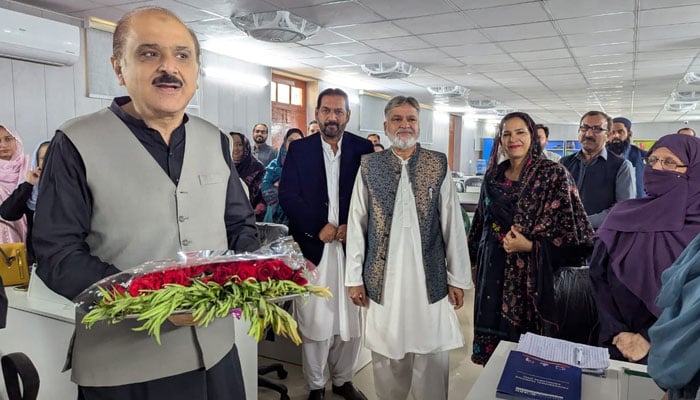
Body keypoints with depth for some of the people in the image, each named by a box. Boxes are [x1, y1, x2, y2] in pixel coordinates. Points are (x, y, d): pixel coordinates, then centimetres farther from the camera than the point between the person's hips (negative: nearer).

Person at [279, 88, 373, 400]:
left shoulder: (363, 149, 5)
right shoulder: (299, 149, 4)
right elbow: (287, 195, -3)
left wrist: (352, 227, -11)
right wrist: (319, 228, -11)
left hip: (351, 245, 1)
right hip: (312, 246, -1)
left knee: (350, 319, 8)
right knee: (314, 320, 2)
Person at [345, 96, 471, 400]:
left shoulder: (439, 165, 1)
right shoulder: (369, 166, 1)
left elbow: (453, 224, 1)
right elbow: (356, 225, 2)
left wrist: (457, 278, 1)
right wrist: (354, 278, 1)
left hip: (430, 279, 0)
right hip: (382, 280, 0)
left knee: (433, 357, 9)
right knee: (387, 355, 13)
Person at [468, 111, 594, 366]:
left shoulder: (554, 175, -9)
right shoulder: (494, 175, 7)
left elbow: (572, 230, -11)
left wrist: (530, 246, -20)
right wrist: (475, 261, 18)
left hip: (532, 274, -5)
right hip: (494, 271, 5)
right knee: (493, 334, 13)